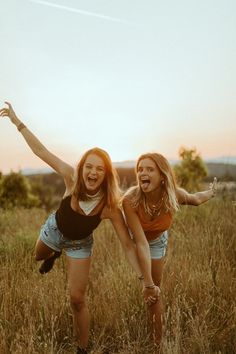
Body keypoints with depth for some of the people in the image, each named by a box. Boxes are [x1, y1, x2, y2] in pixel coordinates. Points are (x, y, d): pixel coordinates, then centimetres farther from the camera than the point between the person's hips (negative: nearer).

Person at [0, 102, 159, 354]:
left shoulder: (110, 206, -35)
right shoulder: (71, 179, -33)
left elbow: (128, 245, -31)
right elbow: (40, 150, -24)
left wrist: (146, 280, -34)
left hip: (79, 245, -2)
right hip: (54, 230, 3)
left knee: (77, 300, -1)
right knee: (39, 257, 34)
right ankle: (55, 255, 72)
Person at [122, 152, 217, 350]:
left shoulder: (175, 195, -32)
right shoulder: (130, 200, -41)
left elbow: (195, 199, -6)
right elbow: (141, 243, -40)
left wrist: (212, 192, 13)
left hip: (157, 242, 2)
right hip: (131, 239, -1)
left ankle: (158, 343, 29)